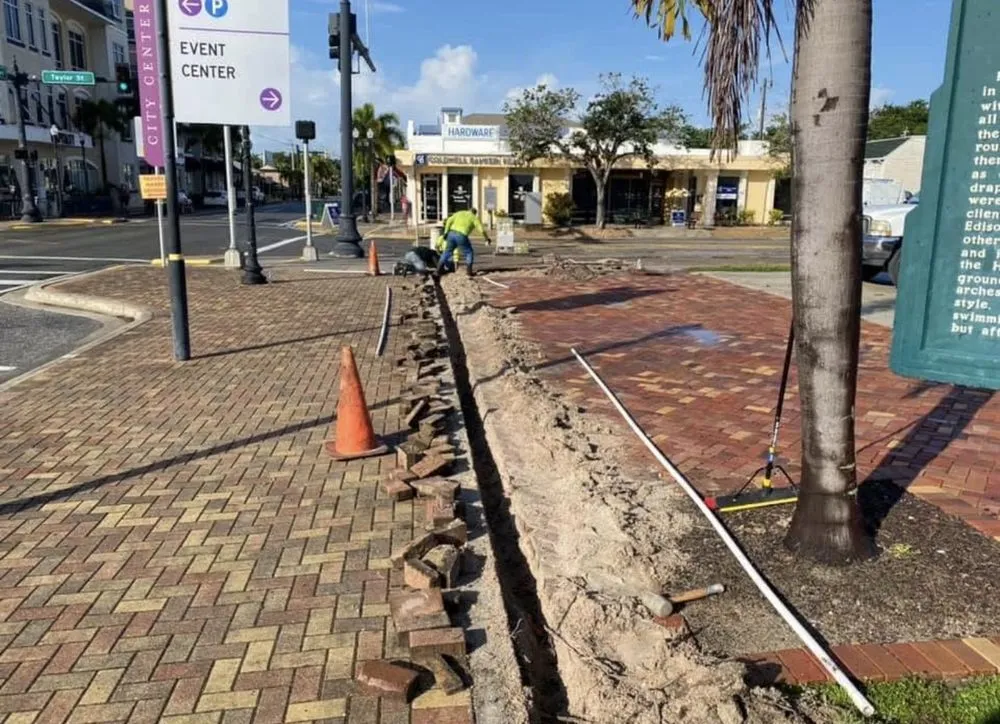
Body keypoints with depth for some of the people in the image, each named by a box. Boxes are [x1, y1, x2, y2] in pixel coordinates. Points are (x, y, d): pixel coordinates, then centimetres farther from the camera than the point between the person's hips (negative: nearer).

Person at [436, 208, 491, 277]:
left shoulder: (459, 213, 22)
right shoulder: (474, 218, 11)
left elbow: (449, 221, 10)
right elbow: (481, 230, 1)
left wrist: (446, 232, 9)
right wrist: (487, 239, 11)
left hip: (451, 234, 4)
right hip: (461, 236, -4)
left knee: (447, 252, 18)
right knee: (469, 253, 15)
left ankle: (438, 271, 13)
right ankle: (469, 271, 8)